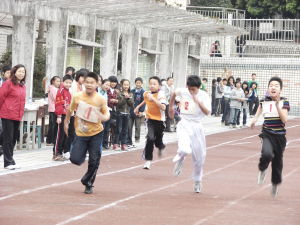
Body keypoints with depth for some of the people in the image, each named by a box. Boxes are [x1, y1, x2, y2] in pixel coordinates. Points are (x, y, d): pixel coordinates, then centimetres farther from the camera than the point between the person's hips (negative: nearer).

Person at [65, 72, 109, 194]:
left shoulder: (100, 99, -10)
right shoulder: (77, 97, -8)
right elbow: (70, 110, 9)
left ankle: (88, 184, 22)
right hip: (80, 133, 1)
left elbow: (107, 114, 1)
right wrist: (66, 122, 16)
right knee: (75, 159, -10)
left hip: (96, 133, 0)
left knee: (94, 161, 0)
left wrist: (104, 117, -22)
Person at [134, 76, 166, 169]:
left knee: (158, 142, 9)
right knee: (150, 138, -19)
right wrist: (138, 106, 28)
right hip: (150, 119, 2)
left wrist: (153, 99, -35)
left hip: (159, 120, -2)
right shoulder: (146, 93, 0)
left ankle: (161, 147, 50)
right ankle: (148, 160, -12)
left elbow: (163, 107, -32)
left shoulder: (161, 95, -17)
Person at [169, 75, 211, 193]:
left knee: (199, 157, 9)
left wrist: (198, 101, -30)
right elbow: (174, 93, 18)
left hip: (197, 126, 1)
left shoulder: (203, 95, -10)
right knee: (184, 149, -31)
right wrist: (171, 108, 24)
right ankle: (180, 159, 5)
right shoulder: (182, 91, -5)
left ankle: (197, 182, 29)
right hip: (184, 125, -1)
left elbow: (207, 112, -19)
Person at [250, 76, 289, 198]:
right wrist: (255, 118, 7)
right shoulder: (264, 101, 0)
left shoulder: (284, 102, -8)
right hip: (267, 134, 0)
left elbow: (284, 120, -19)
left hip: (279, 136, 0)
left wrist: (277, 104, -25)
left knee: (277, 161, 9)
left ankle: (275, 184, 34)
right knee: (267, 154, -28)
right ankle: (262, 170, 5)